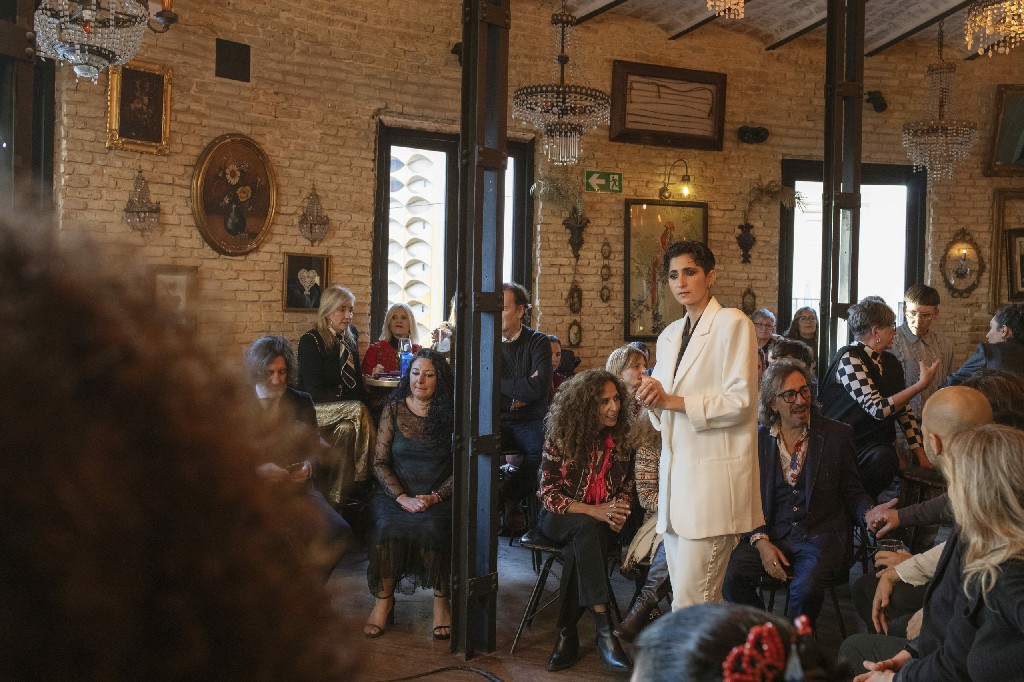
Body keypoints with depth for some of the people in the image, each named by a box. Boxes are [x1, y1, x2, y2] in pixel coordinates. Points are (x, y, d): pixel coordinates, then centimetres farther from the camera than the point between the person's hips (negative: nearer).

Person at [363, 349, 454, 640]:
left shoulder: (451, 415, 2)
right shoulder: (393, 410, 5)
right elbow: (379, 463, 1)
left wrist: (435, 497, -15)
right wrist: (403, 498, -13)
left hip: (439, 498, -1)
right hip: (396, 494, 1)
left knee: (434, 527, -32)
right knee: (388, 527, -30)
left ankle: (441, 599, -14)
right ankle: (384, 599, -13)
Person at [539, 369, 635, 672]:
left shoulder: (621, 438, 0)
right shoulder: (561, 438, -10)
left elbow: (626, 487, 12)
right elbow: (549, 494, -11)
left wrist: (619, 510, -11)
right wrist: (594, 511, -24)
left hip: (600, 522, 2)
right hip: (560, 519, -2)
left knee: (578, 550, -33)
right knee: (588, 528, -37)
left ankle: (567, 634, -23)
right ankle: (604, 629, -43)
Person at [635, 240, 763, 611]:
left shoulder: (732, 324, -4)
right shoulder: (669, 335, 19)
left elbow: (740, 400, -12)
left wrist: (672, 400, -13)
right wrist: (653, 400, 1)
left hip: (714, 477, -8)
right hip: (676, 470, 8)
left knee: (691, 605, -11)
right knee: (689, 595, 10)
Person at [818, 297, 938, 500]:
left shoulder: (890, 362, 13)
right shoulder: (849, 358, -12)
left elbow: (904, 409, 16)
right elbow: (878, 409, -20)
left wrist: (919, 452, 6)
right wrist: (922, 384, -15)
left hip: (878, 442, 6)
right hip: (844, 443, -6)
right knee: (884, 458, -34)